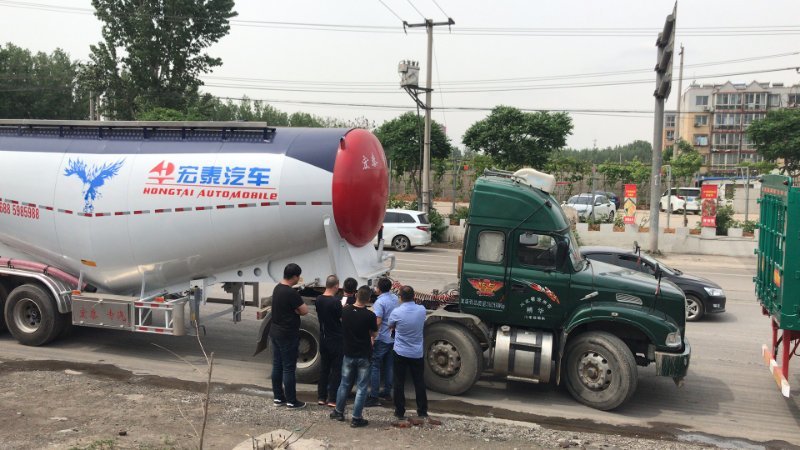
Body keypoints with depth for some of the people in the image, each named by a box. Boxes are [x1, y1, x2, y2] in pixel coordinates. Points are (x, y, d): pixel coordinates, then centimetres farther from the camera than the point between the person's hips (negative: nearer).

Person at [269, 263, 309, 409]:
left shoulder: (277, 288, 7)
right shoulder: (291, 293, -22)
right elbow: (304, 311, -16)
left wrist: (296, 309, -4)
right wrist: (299, 308, 2)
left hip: (275, 332, 9)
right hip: (288, 335, -9)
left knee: (277, 366, 13)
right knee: (289, 368, -1)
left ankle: (278, 397, 21)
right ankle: (291, 401, 6)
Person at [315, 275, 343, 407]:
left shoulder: (318, 300, 0)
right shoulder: (336, 302, -21)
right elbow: (343, 320, -15)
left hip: (323, 338, 7)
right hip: (336, 339, -6)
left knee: (324, 367, 16)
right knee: (336, 370, 3)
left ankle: (321, 397, 20)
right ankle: (332, 399, 6)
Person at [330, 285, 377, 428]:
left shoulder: (345, 310, -8)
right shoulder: (369, 315, -19)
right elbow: (374, 334, -4)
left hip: (348, 354, 4)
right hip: (364, 356, -4)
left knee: (345, 384, 20)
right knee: (361, 387, 6)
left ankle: (338, 412, 31)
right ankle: (356, 419, 9)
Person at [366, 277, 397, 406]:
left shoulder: (380, 302, -19)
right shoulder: (395, 298, 6)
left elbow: (377, 322, -25)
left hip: (381, 339, -8)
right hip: (393, 338, 8)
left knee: (375, 367, -3)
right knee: (388, 366, 17)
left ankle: (374, 397, -3)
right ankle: (387, 392, 26)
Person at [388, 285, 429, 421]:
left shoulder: (397, 312, -17)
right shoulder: (421, 310, -7)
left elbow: (390, 326, 3)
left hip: (400, 353, -2)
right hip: (417, 353, 3)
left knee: (399, 383, 8)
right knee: (419, 383, 12)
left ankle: (400, 412, 12)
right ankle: (422, 412, 19)